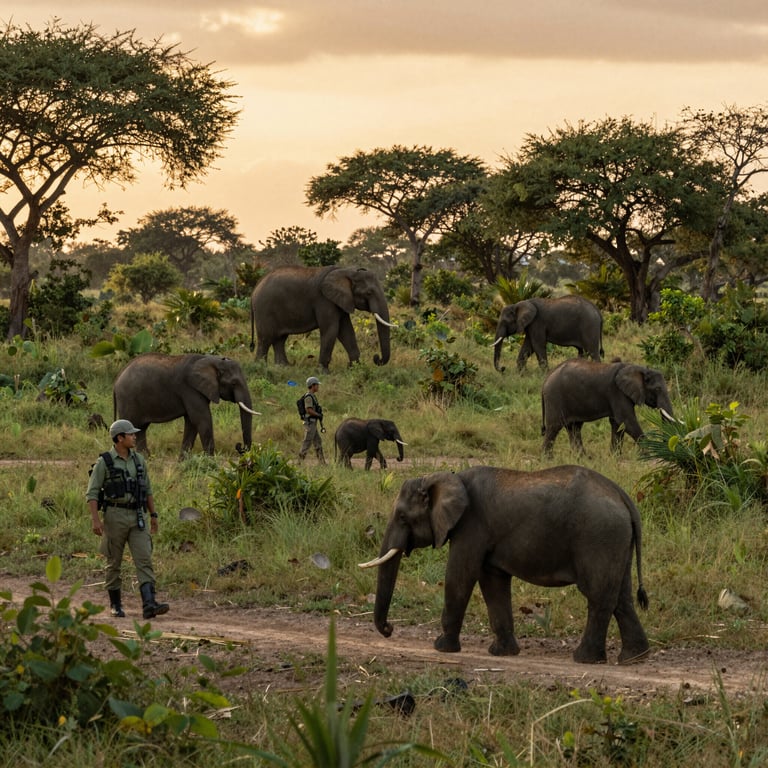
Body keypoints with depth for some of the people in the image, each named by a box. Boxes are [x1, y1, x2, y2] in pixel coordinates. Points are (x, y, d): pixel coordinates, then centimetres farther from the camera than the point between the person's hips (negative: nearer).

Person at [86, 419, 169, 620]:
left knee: (144, 560, -10)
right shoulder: (104, 462, -7)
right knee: (114, 563, 6)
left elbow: (147, 489, 18)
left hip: (138, 517, 4)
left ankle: (149, 605, -20)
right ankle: (115, 604, 22)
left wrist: (153, 515, 15)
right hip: (115, 516, -4)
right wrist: (95, 519, -19)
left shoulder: (138, 460, 9)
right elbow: (92, 493, -8)